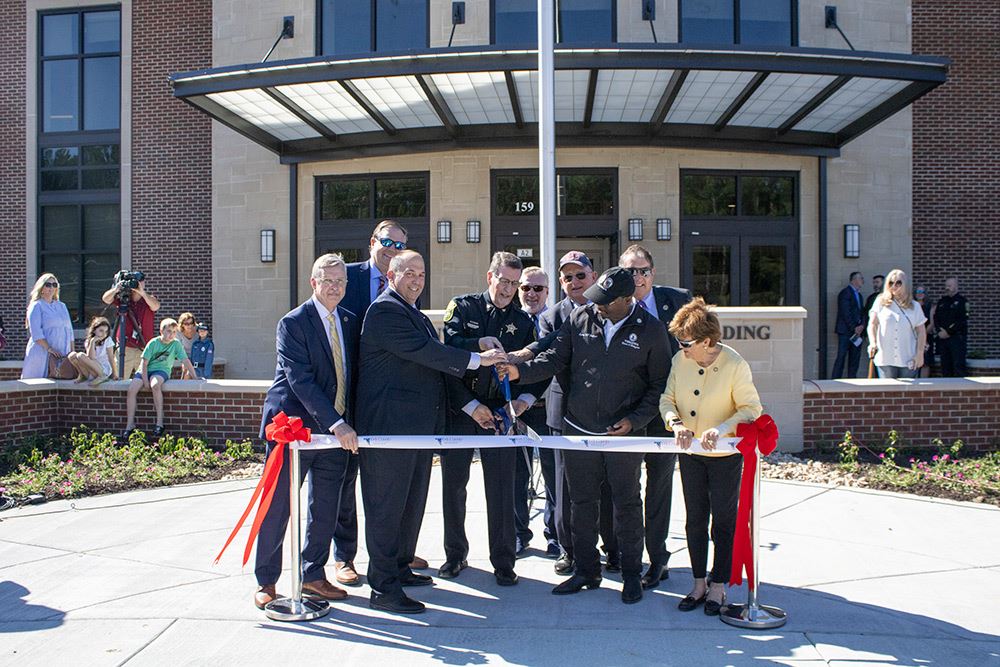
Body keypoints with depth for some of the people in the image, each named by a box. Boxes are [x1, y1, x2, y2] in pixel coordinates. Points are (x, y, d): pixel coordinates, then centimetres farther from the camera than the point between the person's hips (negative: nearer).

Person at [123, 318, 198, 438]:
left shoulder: (176, 344, -5)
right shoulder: (153, 343, -5)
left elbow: (186, 361, -3)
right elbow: (144, 363, -5)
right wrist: (145, 381, -13)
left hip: (162, 370, -2)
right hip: (146, 370, 2)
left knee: (155, 385, -36)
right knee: (131, 389, -22)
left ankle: (159, 422, -29)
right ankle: (130, 424, -9)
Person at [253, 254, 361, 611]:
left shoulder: (351, 322, 8)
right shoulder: (293, 323, -11)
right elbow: (301, 380, -19)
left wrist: (348, 424, 6)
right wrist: (335, 424, -26)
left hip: (337, 429, 6)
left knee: (325, 509, 12)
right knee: (277, 506, 4)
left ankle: (313, 576, 27)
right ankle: (266, 581, 20)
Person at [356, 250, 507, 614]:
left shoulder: (414, 314, 19)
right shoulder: (385, 310, -13)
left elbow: (430, 356, 19)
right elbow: (424, 351, -22)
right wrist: (478, 359, -20)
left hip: (418, 426, 10)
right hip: (390, 426, -10)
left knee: (413, 503, 19)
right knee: (387, 506, -2)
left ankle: (400, 567, 33)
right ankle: (383, 588, 6)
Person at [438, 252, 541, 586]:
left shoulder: (523, 321, 8)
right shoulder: (462, 307, 2)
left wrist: (525, 398, -8)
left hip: (500, 412, 1)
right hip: (459, 411, 0)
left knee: (501, 491, 1)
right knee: (453, 486, 9)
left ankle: (503, 561, 15)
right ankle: (455, 555, 27)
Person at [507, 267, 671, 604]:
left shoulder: (651, 331, -5)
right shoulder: (579, 319, 1)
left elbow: (660, 384, 1)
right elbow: (555, 358, 2)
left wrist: (635, 420, -9)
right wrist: (522, 371, -15)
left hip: (623, 434, -2)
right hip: (578, 429, 3)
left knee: (626, 505, 9)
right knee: (582, 504, 11)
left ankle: (631, 574, 25)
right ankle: (586, 571, 25)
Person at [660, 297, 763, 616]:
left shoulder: (735, 365, -19)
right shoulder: (680, 360, -6)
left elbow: (751, 409, -15)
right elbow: (667, 399, 1)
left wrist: (721, 428, -29)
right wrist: (677, 423, -19)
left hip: (725, 456, -4)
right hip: (690, 454, 4)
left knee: (724, 521, 8)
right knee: (695, 519, 13)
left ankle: (718, 587, 23)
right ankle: (698, 584, 27)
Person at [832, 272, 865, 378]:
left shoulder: (858, 294, 20)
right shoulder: (845, 293, -7)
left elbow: (861, 312, 18)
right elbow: (845, 313, -14)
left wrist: (862, 325, 0)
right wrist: (854, 328, -13)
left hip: (857, 331, 8)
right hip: (846, 331, -8)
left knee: (855, 358, 7)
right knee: (841, 358, -8)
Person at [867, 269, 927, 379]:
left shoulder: (914, 306, 9)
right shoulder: (881, 302, 6)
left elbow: (921, 331, 9)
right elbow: (872, 324, 0)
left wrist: (920, 354, 1)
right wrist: (873, 343, -16)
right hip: (885, 359, -1)